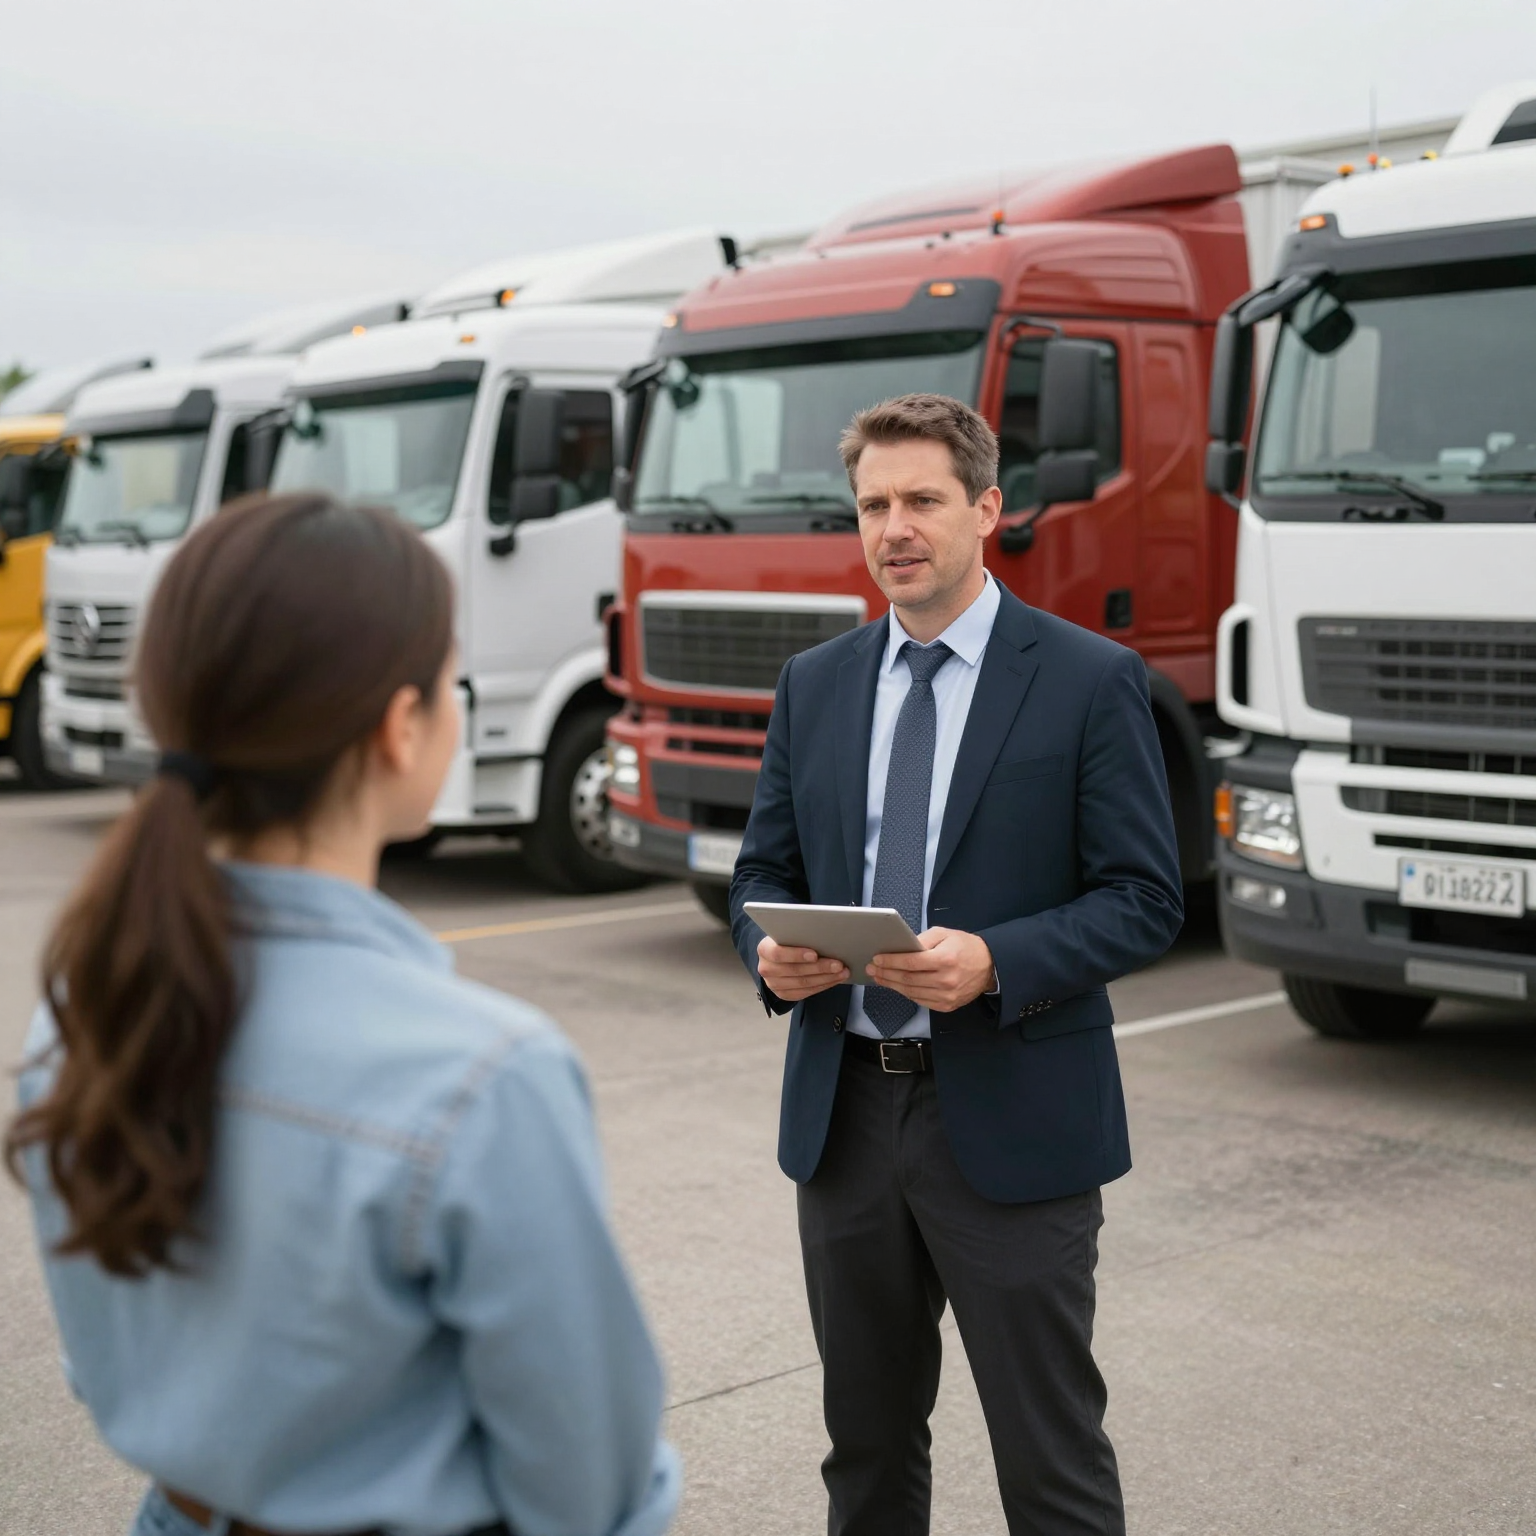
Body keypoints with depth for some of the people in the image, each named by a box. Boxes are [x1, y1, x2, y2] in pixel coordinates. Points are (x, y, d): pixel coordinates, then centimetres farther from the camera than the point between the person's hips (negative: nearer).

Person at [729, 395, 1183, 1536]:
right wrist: (771, 951, -9)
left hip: (1010, 1120, -4)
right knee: (868, 1444, 18)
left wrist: (995, 963, -23)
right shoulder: (814, 684, 9)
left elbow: (1145, 901, -8)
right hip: (844, 1111, 5)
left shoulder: (1090, 680, -5)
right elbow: (764, 872, 13)